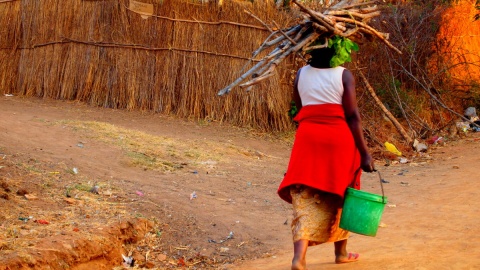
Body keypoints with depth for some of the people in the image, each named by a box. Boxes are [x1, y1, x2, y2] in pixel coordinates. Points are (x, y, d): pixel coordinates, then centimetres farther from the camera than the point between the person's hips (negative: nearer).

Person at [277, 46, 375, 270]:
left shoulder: (301, 74, 6)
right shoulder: (344, 75, -5)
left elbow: (299, 110, 10)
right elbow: (352, 117, -9)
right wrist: (364, 152, -7)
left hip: (308, 137, 2)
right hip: (338, 139, -2)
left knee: (306, 199, -1)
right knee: (339, 196, 16)